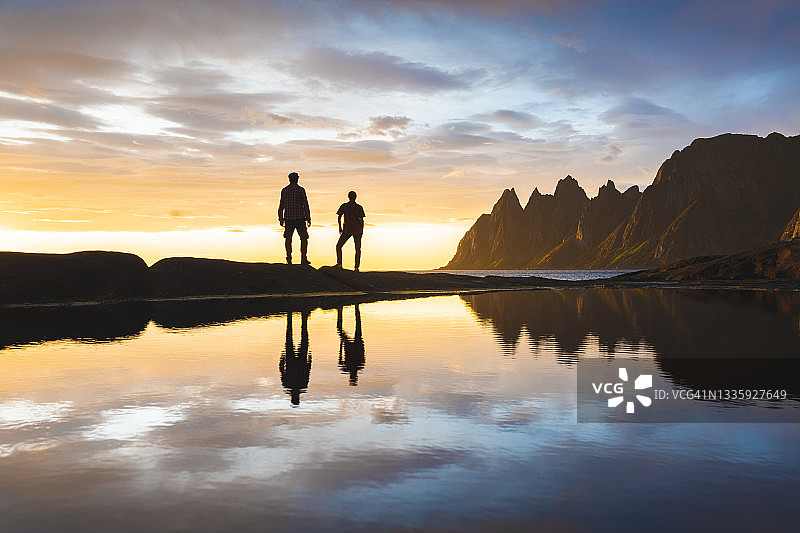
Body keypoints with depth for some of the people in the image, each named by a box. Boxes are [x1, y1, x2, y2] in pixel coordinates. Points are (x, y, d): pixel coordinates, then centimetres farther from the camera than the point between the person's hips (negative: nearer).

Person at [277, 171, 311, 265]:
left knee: (288, 238, 7)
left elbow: (281, 206, 7)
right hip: (299, 217, -3)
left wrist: (280, 219, 13)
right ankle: (303, 258, -3)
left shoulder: (284, 190, 6)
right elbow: (305, 205, -6)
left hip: (288, 218, 3)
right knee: (304, 237, 5)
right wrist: (308, 218, -2)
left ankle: (289, 259, 1)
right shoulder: (301, 190, -3)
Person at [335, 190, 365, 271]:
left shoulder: (344, 206, 2)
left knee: (338, 246, 11)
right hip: (357, 230, 1)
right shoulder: (359, 207, 1)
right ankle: (356, 267, -1)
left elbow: (339, 217, 1)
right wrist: (362, 230, 6)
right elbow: (362, 220, -1)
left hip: (347, 230, 0)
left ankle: (339, 264, 1)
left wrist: (340, 227, 12)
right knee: (358, 248, 5)